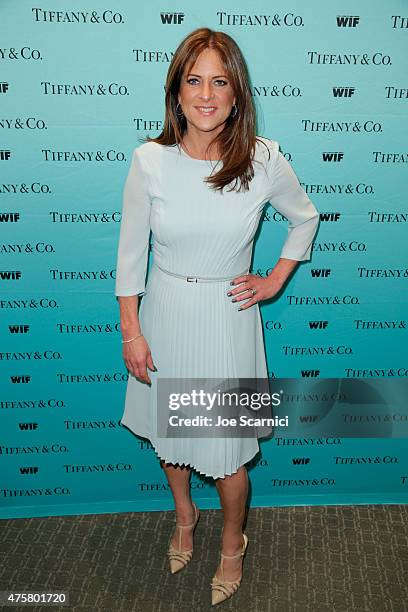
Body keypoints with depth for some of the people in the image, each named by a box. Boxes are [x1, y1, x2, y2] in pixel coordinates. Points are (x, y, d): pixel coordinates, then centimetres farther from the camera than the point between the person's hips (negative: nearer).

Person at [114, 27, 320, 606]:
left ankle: (232, 543, 38)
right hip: (164, 312, 2)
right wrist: (131, 331, -3)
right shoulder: (150, 160, -11)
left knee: (226, 449, 7)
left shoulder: (264, 160, -12)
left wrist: (275, 280, 1)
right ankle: (184, 513, 51)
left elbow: (306, 218, 7)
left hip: (227, 316, -1)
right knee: (168, 427, 21)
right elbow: (131, 250, -3)